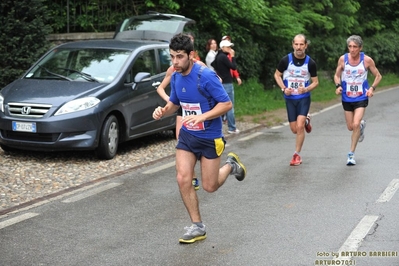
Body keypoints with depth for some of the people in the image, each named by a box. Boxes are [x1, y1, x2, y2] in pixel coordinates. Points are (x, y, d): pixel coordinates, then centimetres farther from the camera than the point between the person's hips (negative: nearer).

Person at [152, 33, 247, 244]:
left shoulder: (206, 76, -23)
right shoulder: (175, 77, -2)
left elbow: (226, 104, -21)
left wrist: (202, 117, -32)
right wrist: (163, 111, -9)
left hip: (209, 137, -5)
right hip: (186, 135, 5)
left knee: (209, 186, 4)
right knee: (183, 180, -6)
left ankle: (230, 165, 36)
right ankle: (197, 227, 9)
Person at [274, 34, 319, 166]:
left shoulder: (310, 63, -9)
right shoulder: (286, 60, -9)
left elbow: (315, 82, 2)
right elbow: (277, 75, 5)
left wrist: (306, 89, -18)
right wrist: (283, 88, -11)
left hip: (304, 98, -2)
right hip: (290, 98, 2)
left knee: (299, 126, -16)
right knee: (294, 129, 7)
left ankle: (297, 155, 0)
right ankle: (306, 120, 42)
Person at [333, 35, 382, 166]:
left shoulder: (367, 60, -10)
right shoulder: (343, 59, -6)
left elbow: (378, 76, 3)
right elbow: (337, 75, 7)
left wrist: (372, 88, -12)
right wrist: (338, 86, -13)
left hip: (361, 97, -3)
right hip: (347, 98, 3)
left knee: (355, 124, -18)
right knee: (350, 127, 12)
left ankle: (351, 154, -4)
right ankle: (362, 125, 50)